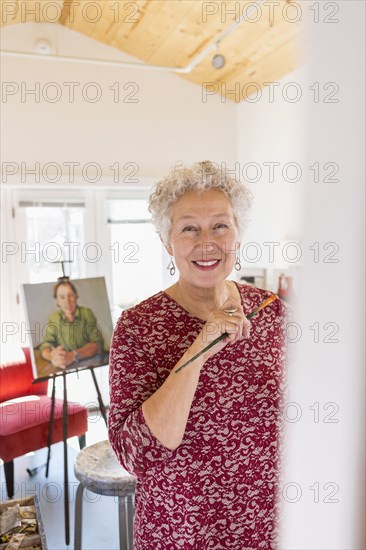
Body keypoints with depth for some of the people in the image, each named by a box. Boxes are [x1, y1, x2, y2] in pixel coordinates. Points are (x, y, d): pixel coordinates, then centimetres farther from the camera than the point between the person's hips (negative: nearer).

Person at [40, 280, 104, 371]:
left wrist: (72, 356, -30)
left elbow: (97, 344, -13)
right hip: (66, 367, 2)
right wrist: (52, 356, -28)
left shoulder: (87, 313, -5)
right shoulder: (53, 318, 2)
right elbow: (45, 346, -3)